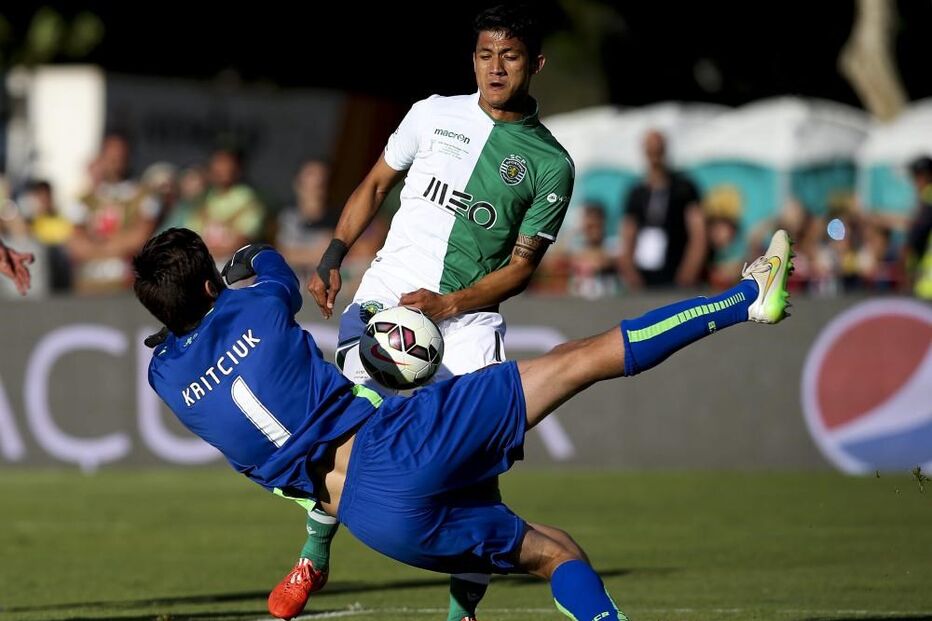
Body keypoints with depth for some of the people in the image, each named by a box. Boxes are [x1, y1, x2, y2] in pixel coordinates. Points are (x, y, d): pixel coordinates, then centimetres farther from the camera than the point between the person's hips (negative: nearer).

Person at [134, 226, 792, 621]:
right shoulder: (255, 309, 0)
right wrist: (252, 257, 46)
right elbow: (277, 270, 27)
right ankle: (747, 297, 2)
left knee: (554, 552, 17)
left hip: (370, 517, 5)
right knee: (582, 359, 0)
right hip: (398, 441, -5)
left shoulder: (167, 377, 7)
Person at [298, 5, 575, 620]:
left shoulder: (552, 166, 2)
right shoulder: (434, 115, 8)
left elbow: (521, 266, 1)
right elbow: (375, 185, 19)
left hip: (468, 321, -1)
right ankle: (314, 558, 12)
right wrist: (333, 257, 7)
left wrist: (447, 305, -12)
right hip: (384, 297, 1)